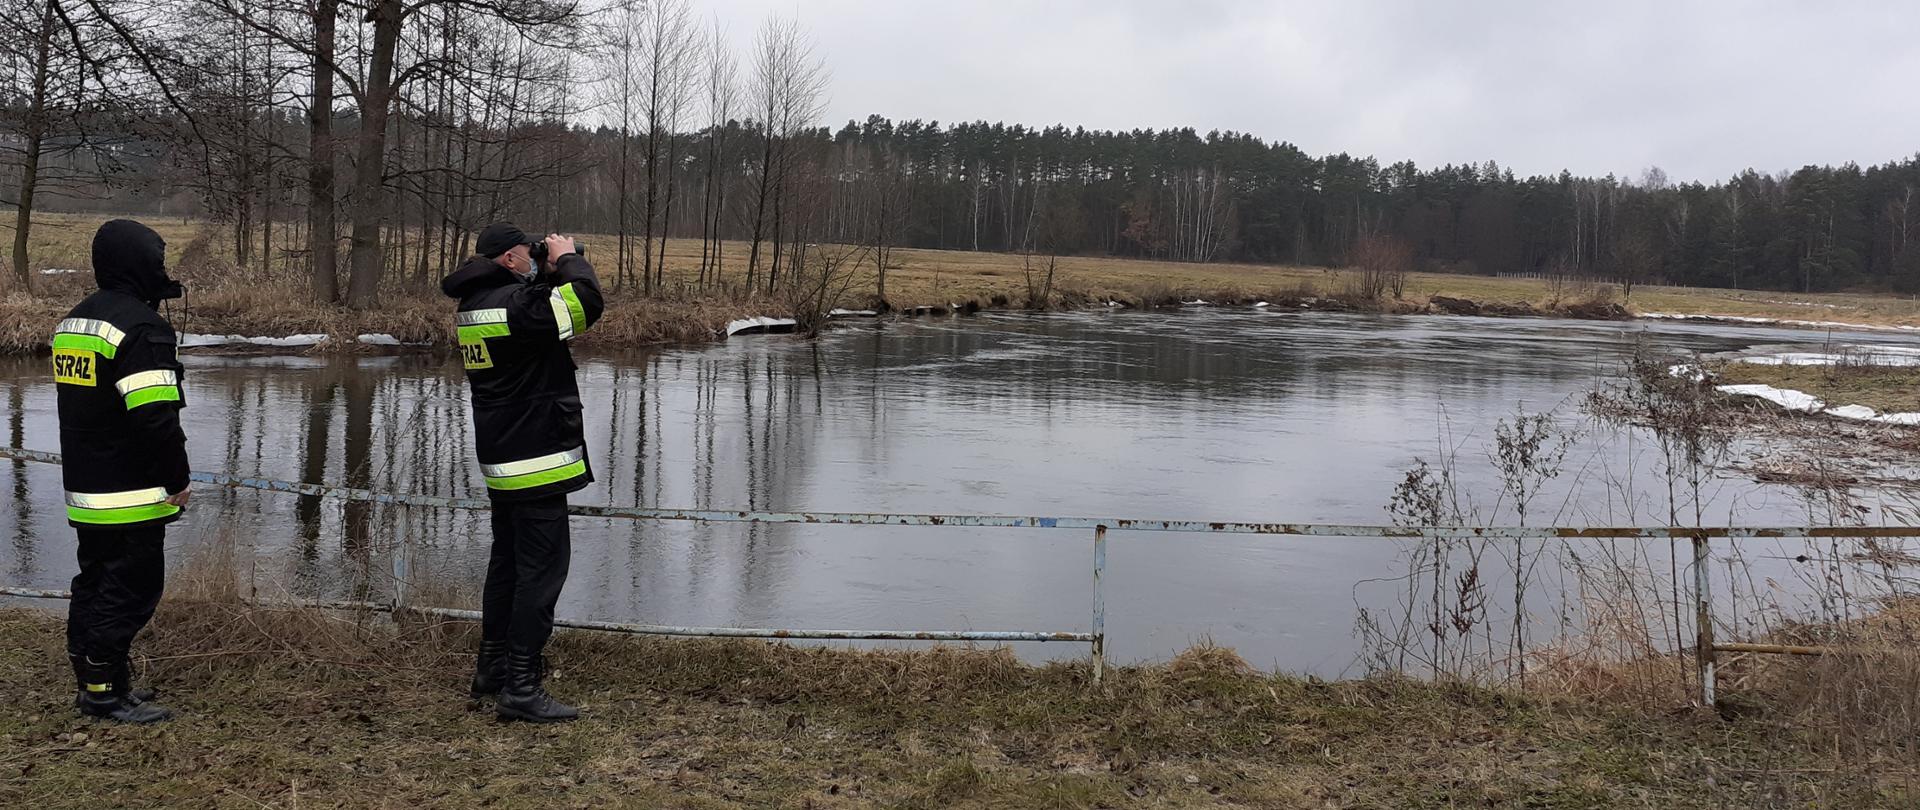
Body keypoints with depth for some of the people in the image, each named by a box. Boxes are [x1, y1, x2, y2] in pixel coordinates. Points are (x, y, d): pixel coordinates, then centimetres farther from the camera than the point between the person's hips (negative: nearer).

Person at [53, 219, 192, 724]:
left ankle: (93, 681, 26)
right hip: (132, 494, -10)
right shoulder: (141, 326, -17)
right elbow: (156, 417, -22)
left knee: (96, 583, 17)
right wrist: (178, 480, -13)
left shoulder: (72, 322, 14)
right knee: (130, 587, -2)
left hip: (84, 490, 10)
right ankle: (103, 691, 3)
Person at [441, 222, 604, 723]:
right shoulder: (513, 302, -19)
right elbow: (586, 303, -26)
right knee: (542, 568, -6)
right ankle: (520, 688, -5)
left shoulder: (473, 306, 12)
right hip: (535, 458, -10)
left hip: (501, 458, 10)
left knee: (508, 562, 20)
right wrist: (568, 259, -8)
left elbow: (535, 317, 24)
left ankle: (492, 670, 31)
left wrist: (551, 275, 10)